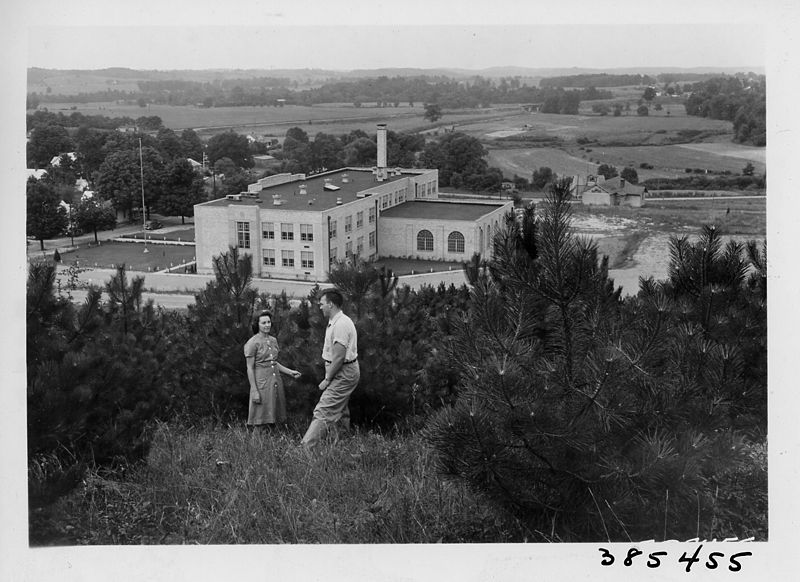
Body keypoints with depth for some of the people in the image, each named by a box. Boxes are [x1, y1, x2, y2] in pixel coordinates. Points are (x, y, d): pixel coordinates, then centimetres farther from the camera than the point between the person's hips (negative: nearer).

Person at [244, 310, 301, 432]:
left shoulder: (273, 340, 12)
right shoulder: (252, 343, -8)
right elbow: (250, 368, -9)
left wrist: (290, 372, 10)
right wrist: (254, 391, -14)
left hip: (275, 381, 6)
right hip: (261, 383, -6)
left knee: (271, 422, 8)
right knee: (261, 425, -4)